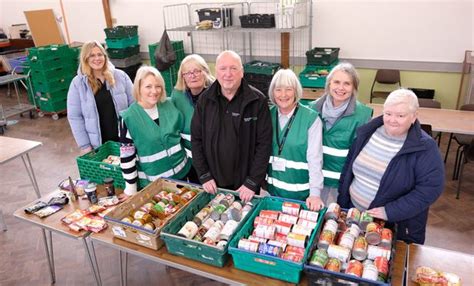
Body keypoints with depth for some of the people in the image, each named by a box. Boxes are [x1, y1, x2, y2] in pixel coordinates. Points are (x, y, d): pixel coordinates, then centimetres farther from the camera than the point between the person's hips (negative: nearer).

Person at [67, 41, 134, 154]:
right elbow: (74, 117, -4)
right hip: (98, 143, -1)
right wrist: (84, 145, -7)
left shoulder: (120, 76, -1)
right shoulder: (77, 83, -4)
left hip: (124, 138, 2)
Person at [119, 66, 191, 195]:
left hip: (181, 172, 4)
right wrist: (131, 189, -8)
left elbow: (183, 130, 10)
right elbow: (127, 156, -10)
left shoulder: (169, 105, -3)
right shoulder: (128, 118, -14)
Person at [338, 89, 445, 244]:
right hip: (353, 213, 4)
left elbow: (431, 188, -19)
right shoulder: (367, 132, -2)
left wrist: (390, 212, -24)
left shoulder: (425, 147, -15)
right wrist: (342, 203, 3)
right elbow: (349, 166, 4)